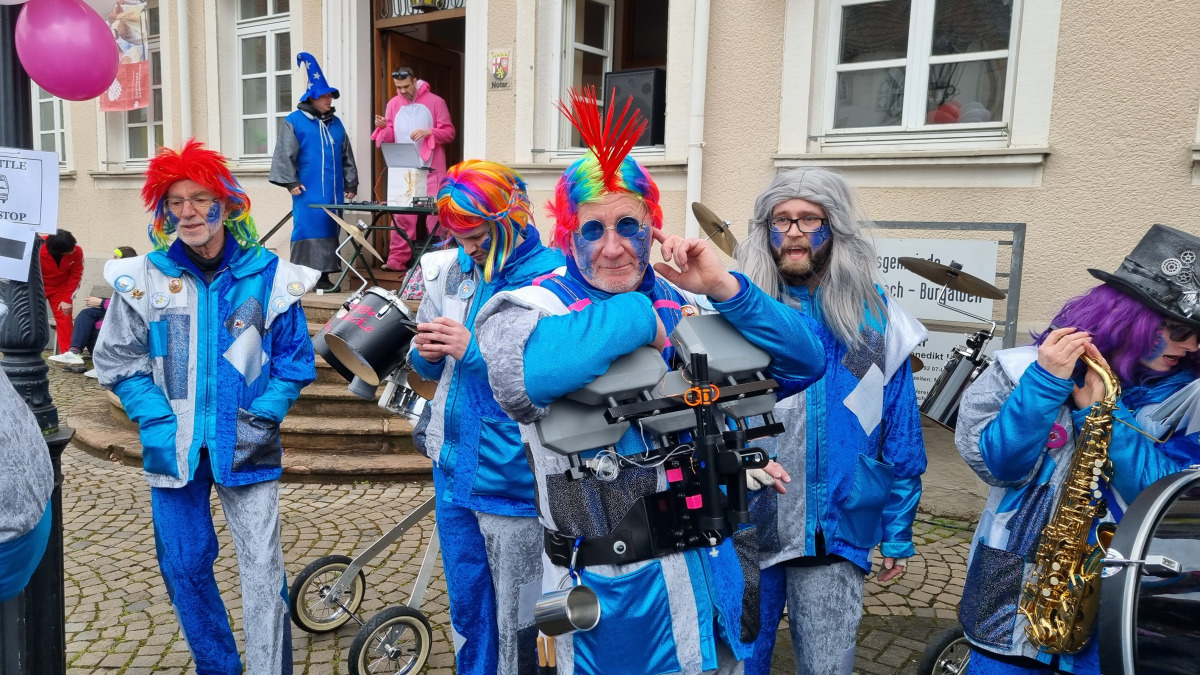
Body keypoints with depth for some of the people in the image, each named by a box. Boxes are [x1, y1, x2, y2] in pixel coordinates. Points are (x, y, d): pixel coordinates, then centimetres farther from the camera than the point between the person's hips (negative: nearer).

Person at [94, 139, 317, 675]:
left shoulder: (268, 275, -5)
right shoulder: (143, 278, -2)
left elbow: (295, 361, 1)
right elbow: (117, 361, 4)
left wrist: (262, 418, -9)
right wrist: (157, 421, -7)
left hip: (245, 446, -2)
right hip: (174, 445, 2)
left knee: (263, 567, -3)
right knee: (185, 565, 13)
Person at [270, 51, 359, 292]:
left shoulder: (335, 123, 18)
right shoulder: (294, 121, 1)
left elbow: (347, 156, 20)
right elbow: (285, 154, -4)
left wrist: (351, 184, 15)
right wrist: (291, 182, -10)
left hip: (333, 190, 5)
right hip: (308, 190, -5)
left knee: (330, 228, 5)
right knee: (308, 228, -8)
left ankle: (324, 274, 10)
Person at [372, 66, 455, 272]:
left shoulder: (435, 102, 0)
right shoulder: (393, 104, 11)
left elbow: (449, 132, -1)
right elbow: (389, 137, 12)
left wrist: (429, 132, -17)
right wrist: (383, 127, -9)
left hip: (431, 170, -3)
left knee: (435, 214, -1)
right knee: (402, 215, 2)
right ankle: (397, 258, 5)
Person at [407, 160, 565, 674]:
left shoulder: (552, 278, -13)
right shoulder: (449, 271, 5)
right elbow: (428, 367, 15)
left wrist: (477, 351, -24)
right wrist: (426, 354, -7)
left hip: (513, 482, -5)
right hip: (453, 469, 6)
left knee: (516, 622, 11)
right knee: (466, 609, 21)